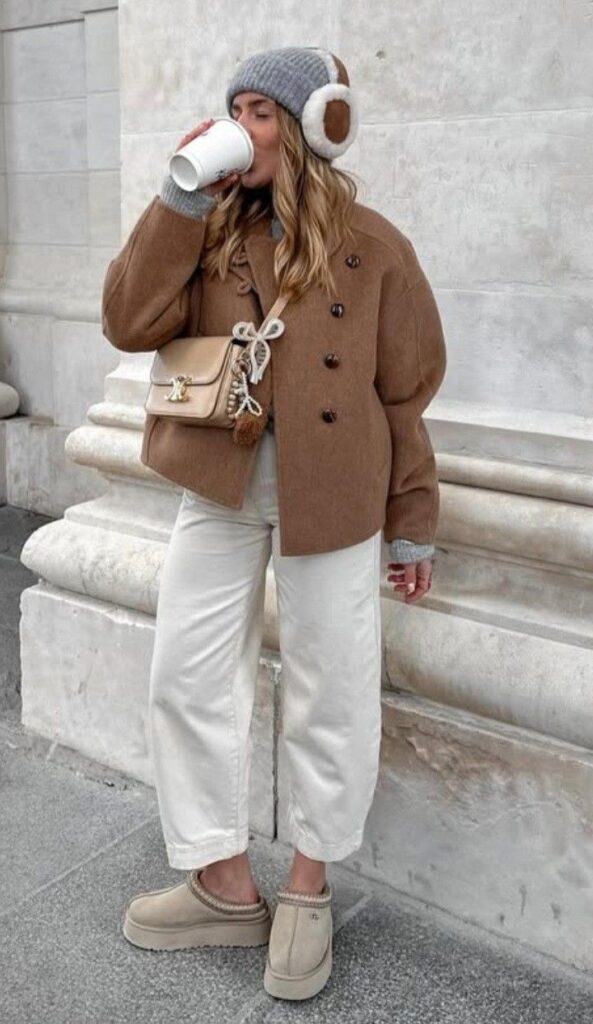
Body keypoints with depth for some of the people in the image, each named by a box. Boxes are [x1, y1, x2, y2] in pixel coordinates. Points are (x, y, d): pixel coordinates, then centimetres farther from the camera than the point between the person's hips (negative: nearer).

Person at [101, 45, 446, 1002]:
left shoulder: (373, 247, -4)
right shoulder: (211, 231, 4)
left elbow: (407, 393, -1)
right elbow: (131, 324, -9)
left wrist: (414, 524, 1)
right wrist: (178, 197, -12)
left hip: (330, 496, -3)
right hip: (220, 485, 4)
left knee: (330, 696, 6)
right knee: (187, 679, 7)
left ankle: (308, 888, 29)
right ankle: (226, 886, 24)